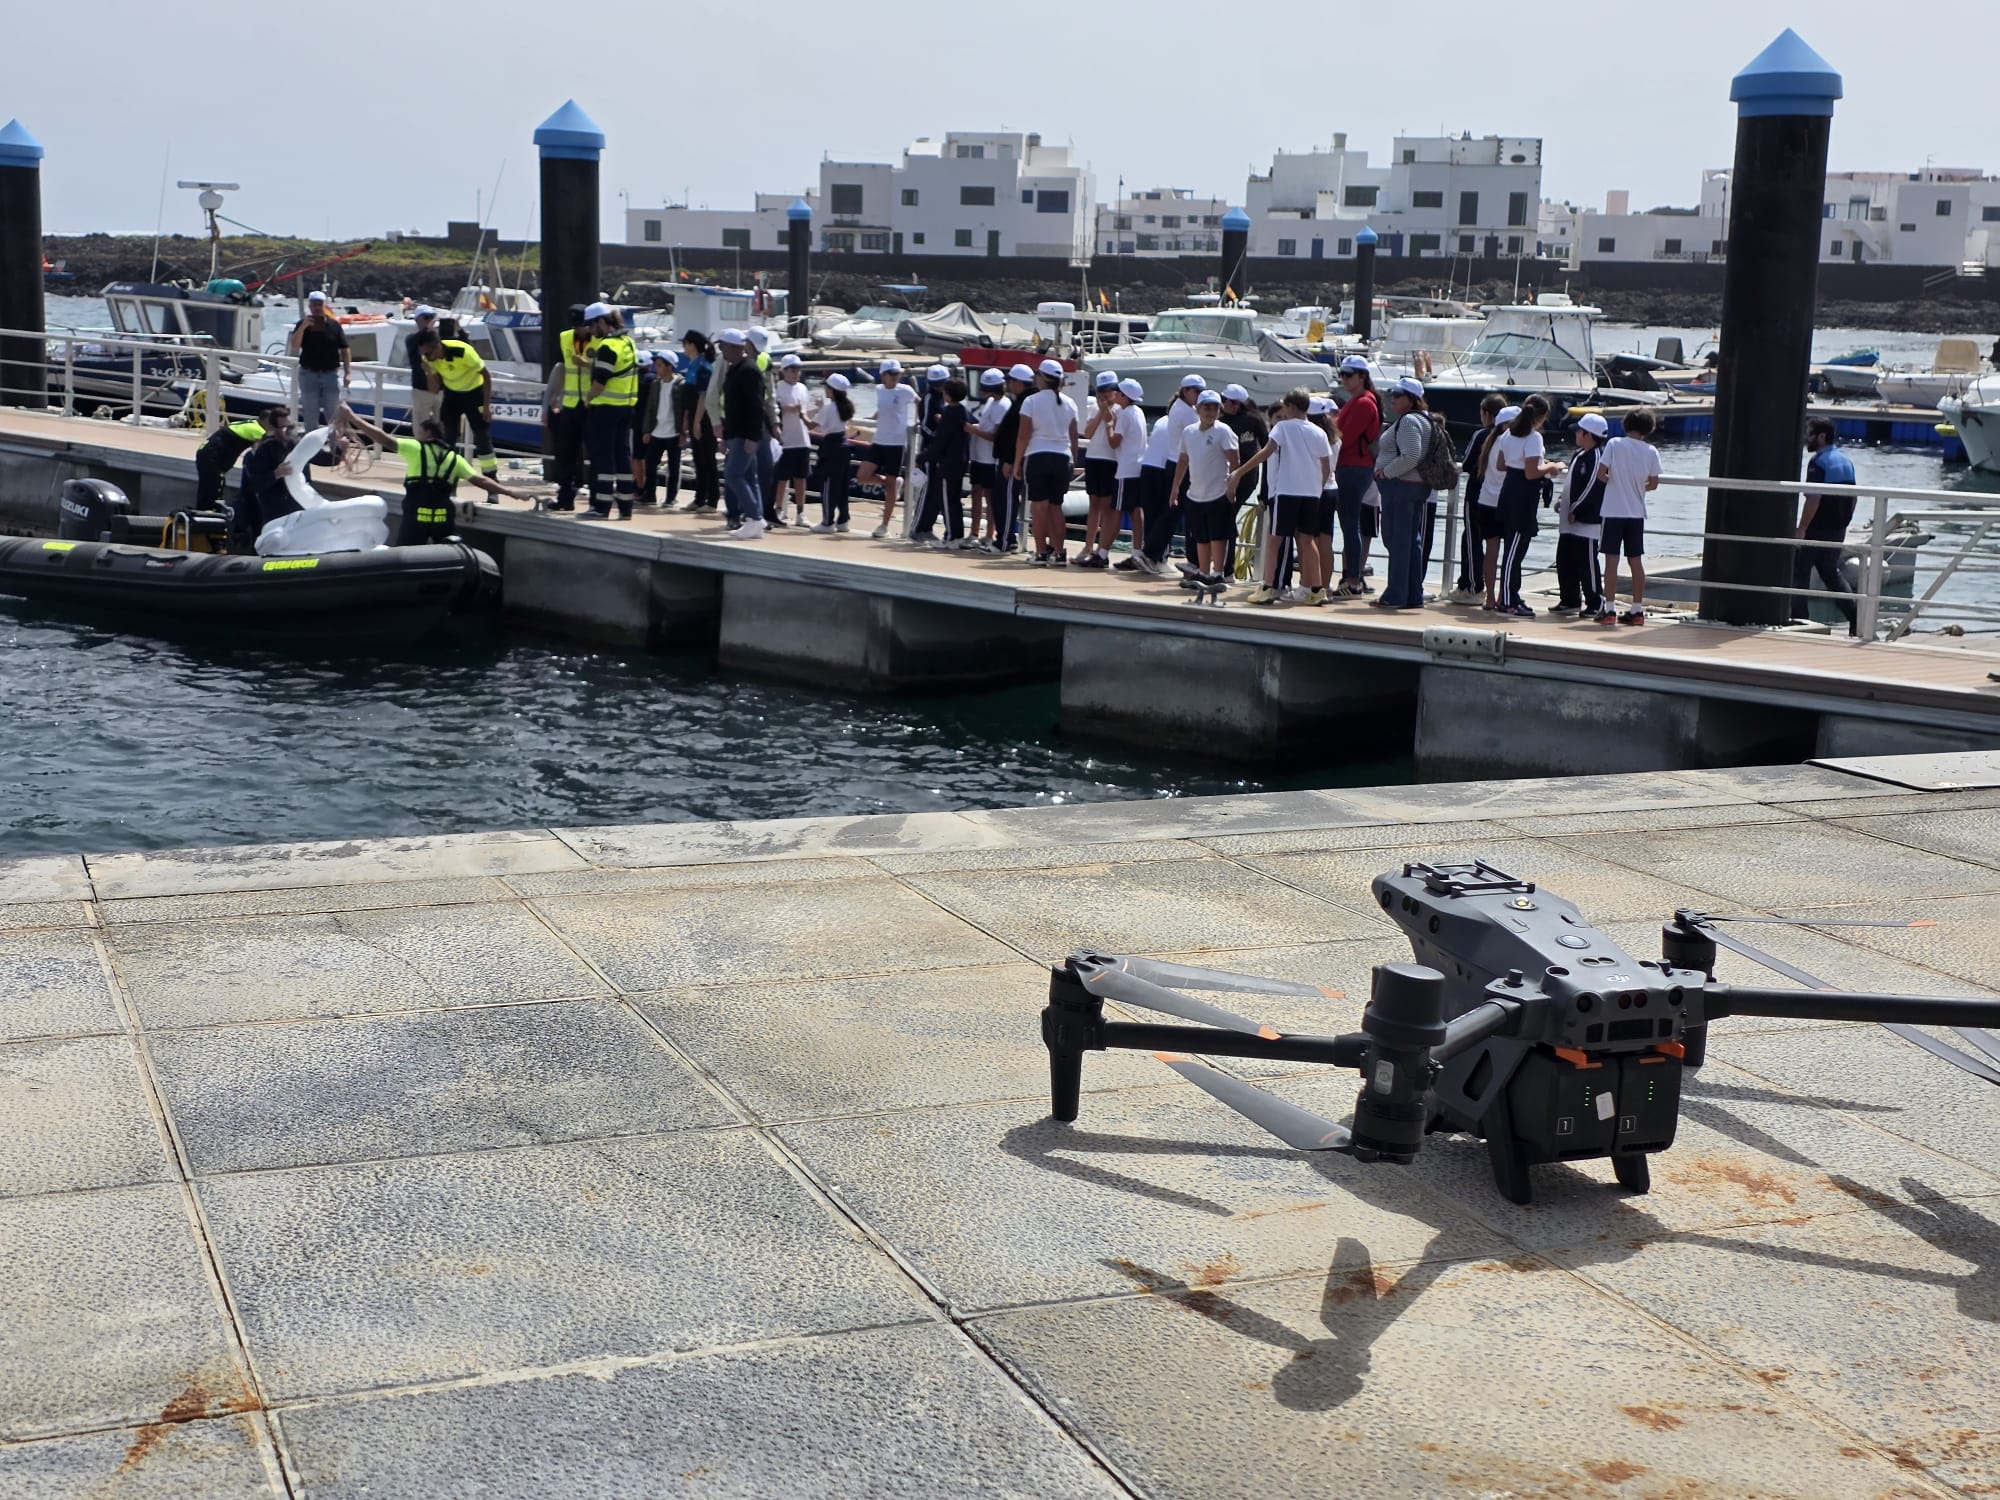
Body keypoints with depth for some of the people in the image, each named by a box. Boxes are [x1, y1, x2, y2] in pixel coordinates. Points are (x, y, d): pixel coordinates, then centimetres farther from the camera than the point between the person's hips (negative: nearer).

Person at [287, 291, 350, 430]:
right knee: (310, 414, 7)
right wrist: (303, 327, -24)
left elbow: (345, 350, 1)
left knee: (333, 414, 5)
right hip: (309, 374, 0)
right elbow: (294, 345, -11)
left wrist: (348, 372, -7)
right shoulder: (302, 325, 2)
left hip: (331, 373, 0)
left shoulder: (334, 325, 1)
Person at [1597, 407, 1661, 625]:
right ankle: (1637, 610, 12)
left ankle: (1609, 609, -5)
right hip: (1637, 512, 3)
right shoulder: (1651, 451, -1)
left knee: (1611, 559, -1)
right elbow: (1654, 483, 3)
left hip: (1614, 510, -3)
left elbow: (1601, 473, -11)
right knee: (1635, 560, 9)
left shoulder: (1614, 444, -7)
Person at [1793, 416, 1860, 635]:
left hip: (1817, 528, -8)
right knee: (1831, 572, 17)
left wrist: (1801, 529, -20)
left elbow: (1813, 499, -23)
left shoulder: (1818, 462, -16)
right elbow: (1852, 497, 16)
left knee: (1800, 572, 3)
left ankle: (1799, 620, 2)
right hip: (1838, 530, 8)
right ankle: (1856, 619, 9)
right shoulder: (1846, 461, 11)